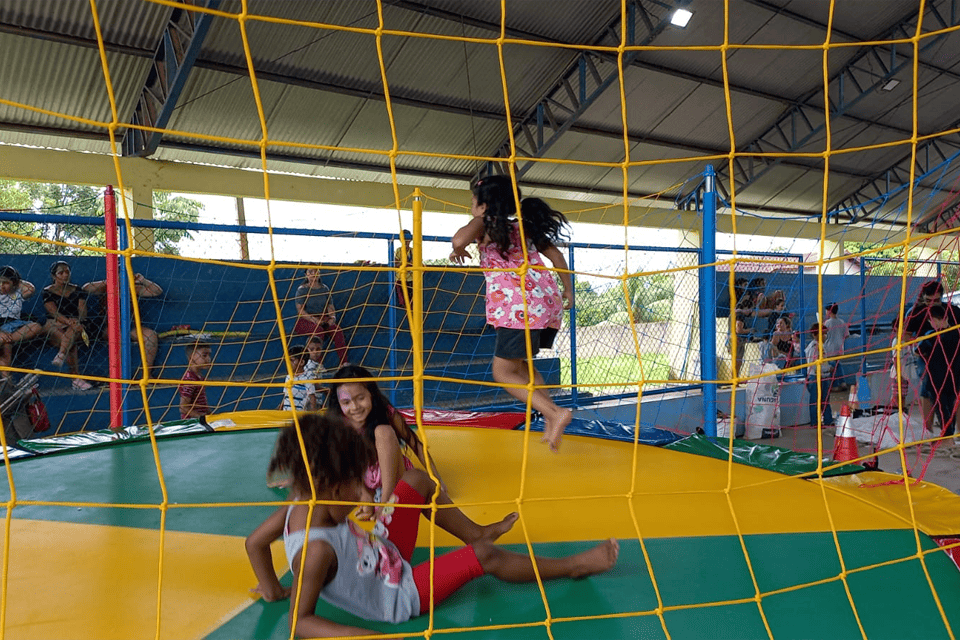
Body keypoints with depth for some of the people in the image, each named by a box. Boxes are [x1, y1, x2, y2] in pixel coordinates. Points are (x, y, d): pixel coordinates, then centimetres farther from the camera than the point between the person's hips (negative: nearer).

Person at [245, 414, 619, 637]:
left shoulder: (303, 503, -16)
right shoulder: (316, 550, -37)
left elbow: (255, 541, -2)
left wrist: (272, 589, 8)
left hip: (386, 560, 8)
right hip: (399, 598, -8)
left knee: (416, 481, 6)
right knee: (486, 556, -10)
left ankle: (476, 532, 27)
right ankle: (572, 566, 10)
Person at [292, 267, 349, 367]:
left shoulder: (325, 288, 15)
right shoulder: (302, 289, 1)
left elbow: (330, 306, 14)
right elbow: (300, 310, -8)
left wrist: (333, 317, -8)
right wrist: (313, 319, -21)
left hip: (323, 318, 4)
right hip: (305, 320, -4)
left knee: (336, 328, -25)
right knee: (318, 330, -36)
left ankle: (343, 363, -28)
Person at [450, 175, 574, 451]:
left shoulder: (484, 223, 5)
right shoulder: (523, 226, 23)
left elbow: (460, 238, -17)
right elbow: (555, 254, 21)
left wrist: (458, 250, 6)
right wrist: (568, 290, 30)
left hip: (521, 306, -8)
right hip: (549, 301, 8)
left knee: (503, 372, 2)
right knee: (517, 363, 23)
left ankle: (555, 413, -12)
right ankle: (552, 418, 14)